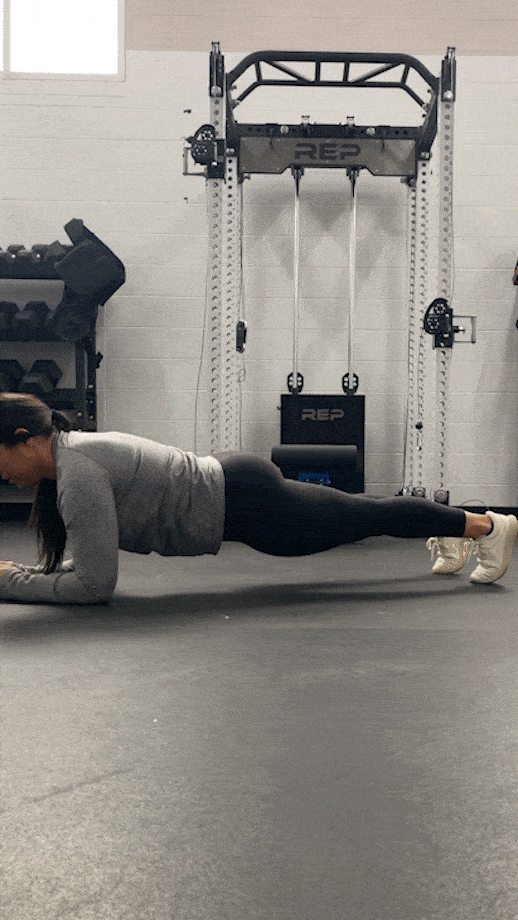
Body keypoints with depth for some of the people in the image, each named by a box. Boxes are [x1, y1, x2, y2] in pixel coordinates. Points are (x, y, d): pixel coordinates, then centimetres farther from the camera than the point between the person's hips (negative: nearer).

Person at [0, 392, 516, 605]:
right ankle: (452, 533, 46)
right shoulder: (68, 451, 4)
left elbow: (95, 585, -27)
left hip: (244, 503, -8)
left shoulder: (77, 472, -25)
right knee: (358, 516, 25)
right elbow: (91, 555, 14)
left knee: (366, 517, 8)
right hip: (229, 486, 8)